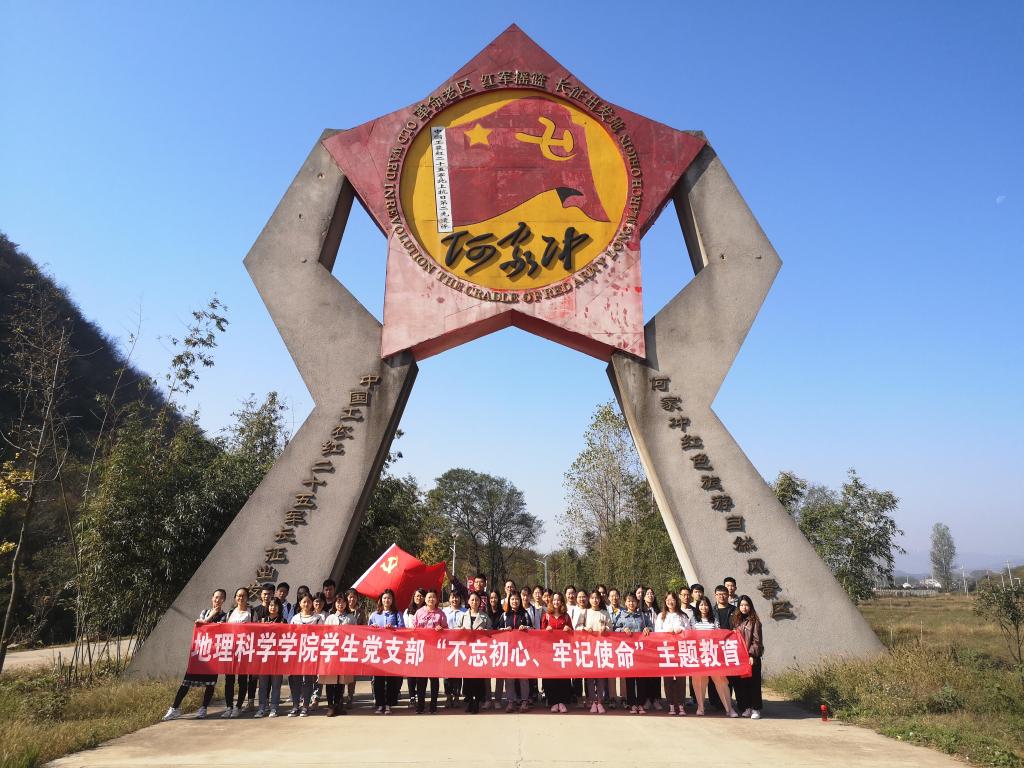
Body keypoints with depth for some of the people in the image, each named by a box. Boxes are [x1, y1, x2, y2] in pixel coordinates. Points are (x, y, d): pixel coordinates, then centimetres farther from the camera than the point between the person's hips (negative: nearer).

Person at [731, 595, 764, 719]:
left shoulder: (754, 621, -4)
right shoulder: (736, 620, 11)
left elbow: (757, 640, -7)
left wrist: (752, 655, -14)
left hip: (752, 657, -5)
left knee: (753, 683, 0)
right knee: (739, 683, 5)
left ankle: (755, 709, 8)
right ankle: (745, 708, 14)